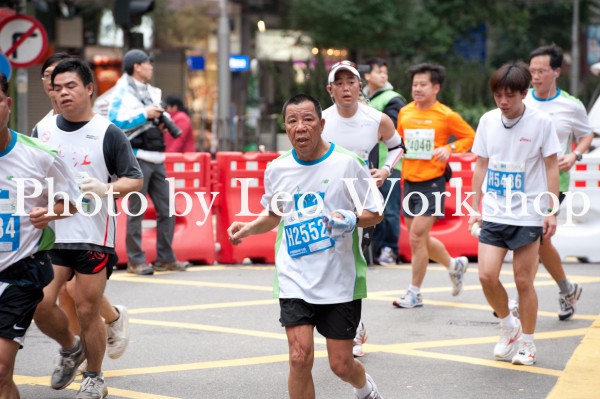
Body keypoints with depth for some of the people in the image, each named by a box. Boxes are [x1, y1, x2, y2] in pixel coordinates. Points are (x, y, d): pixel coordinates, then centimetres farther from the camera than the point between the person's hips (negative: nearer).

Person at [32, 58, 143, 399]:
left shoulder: (109, 134, -4)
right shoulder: (43, 130, 8)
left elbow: (135, 180, -4)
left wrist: (104, 189, -21)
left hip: (94, 237, -3)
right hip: (50, 233, 3)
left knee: (88, 311, 1)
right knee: (40, 304, -6)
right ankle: (70, 349, 25)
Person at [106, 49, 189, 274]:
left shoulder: (152, 92, 20)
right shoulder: (122, 92, -5)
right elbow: (114, 123, -17)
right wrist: (144, 115, -16)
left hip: (156, 159, 8)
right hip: (136, 158, -8)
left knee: (166, 210, 8)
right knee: (136, 211, -4)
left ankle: (165, 258, 16)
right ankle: (136, 261, 2)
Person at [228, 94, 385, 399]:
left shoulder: (347, 163, -7)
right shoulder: (276, 170, 3)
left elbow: (375, 213, -2)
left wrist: (352, 219, -23)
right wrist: (248, 228, 3)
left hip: (340, 280, -2)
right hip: (294, 280, 2)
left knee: (341, 364, 4)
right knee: (300, 357, -12)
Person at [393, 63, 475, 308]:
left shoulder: (446, 115, -7)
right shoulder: (405, 113, 7)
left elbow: (470, 137, 1)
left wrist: (450, 148, -13)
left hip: (432, 183, -6)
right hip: (409, 182, 6)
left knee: (417, 236, -11)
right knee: (420, 239, 13)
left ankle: (414, 293, 1)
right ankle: (454, 265, 39)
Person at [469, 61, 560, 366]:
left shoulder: (541, 122, -7)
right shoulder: (488, 121, 3)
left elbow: (551, 167, -2)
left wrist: (551, 212, -5)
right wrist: (475, 207, 11)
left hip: (528, 215, -3)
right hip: (494, 213, 3)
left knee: (523, 281, 1)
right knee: (487, 276, -8)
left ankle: (527, 342, 19)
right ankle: (508, 326, 18)